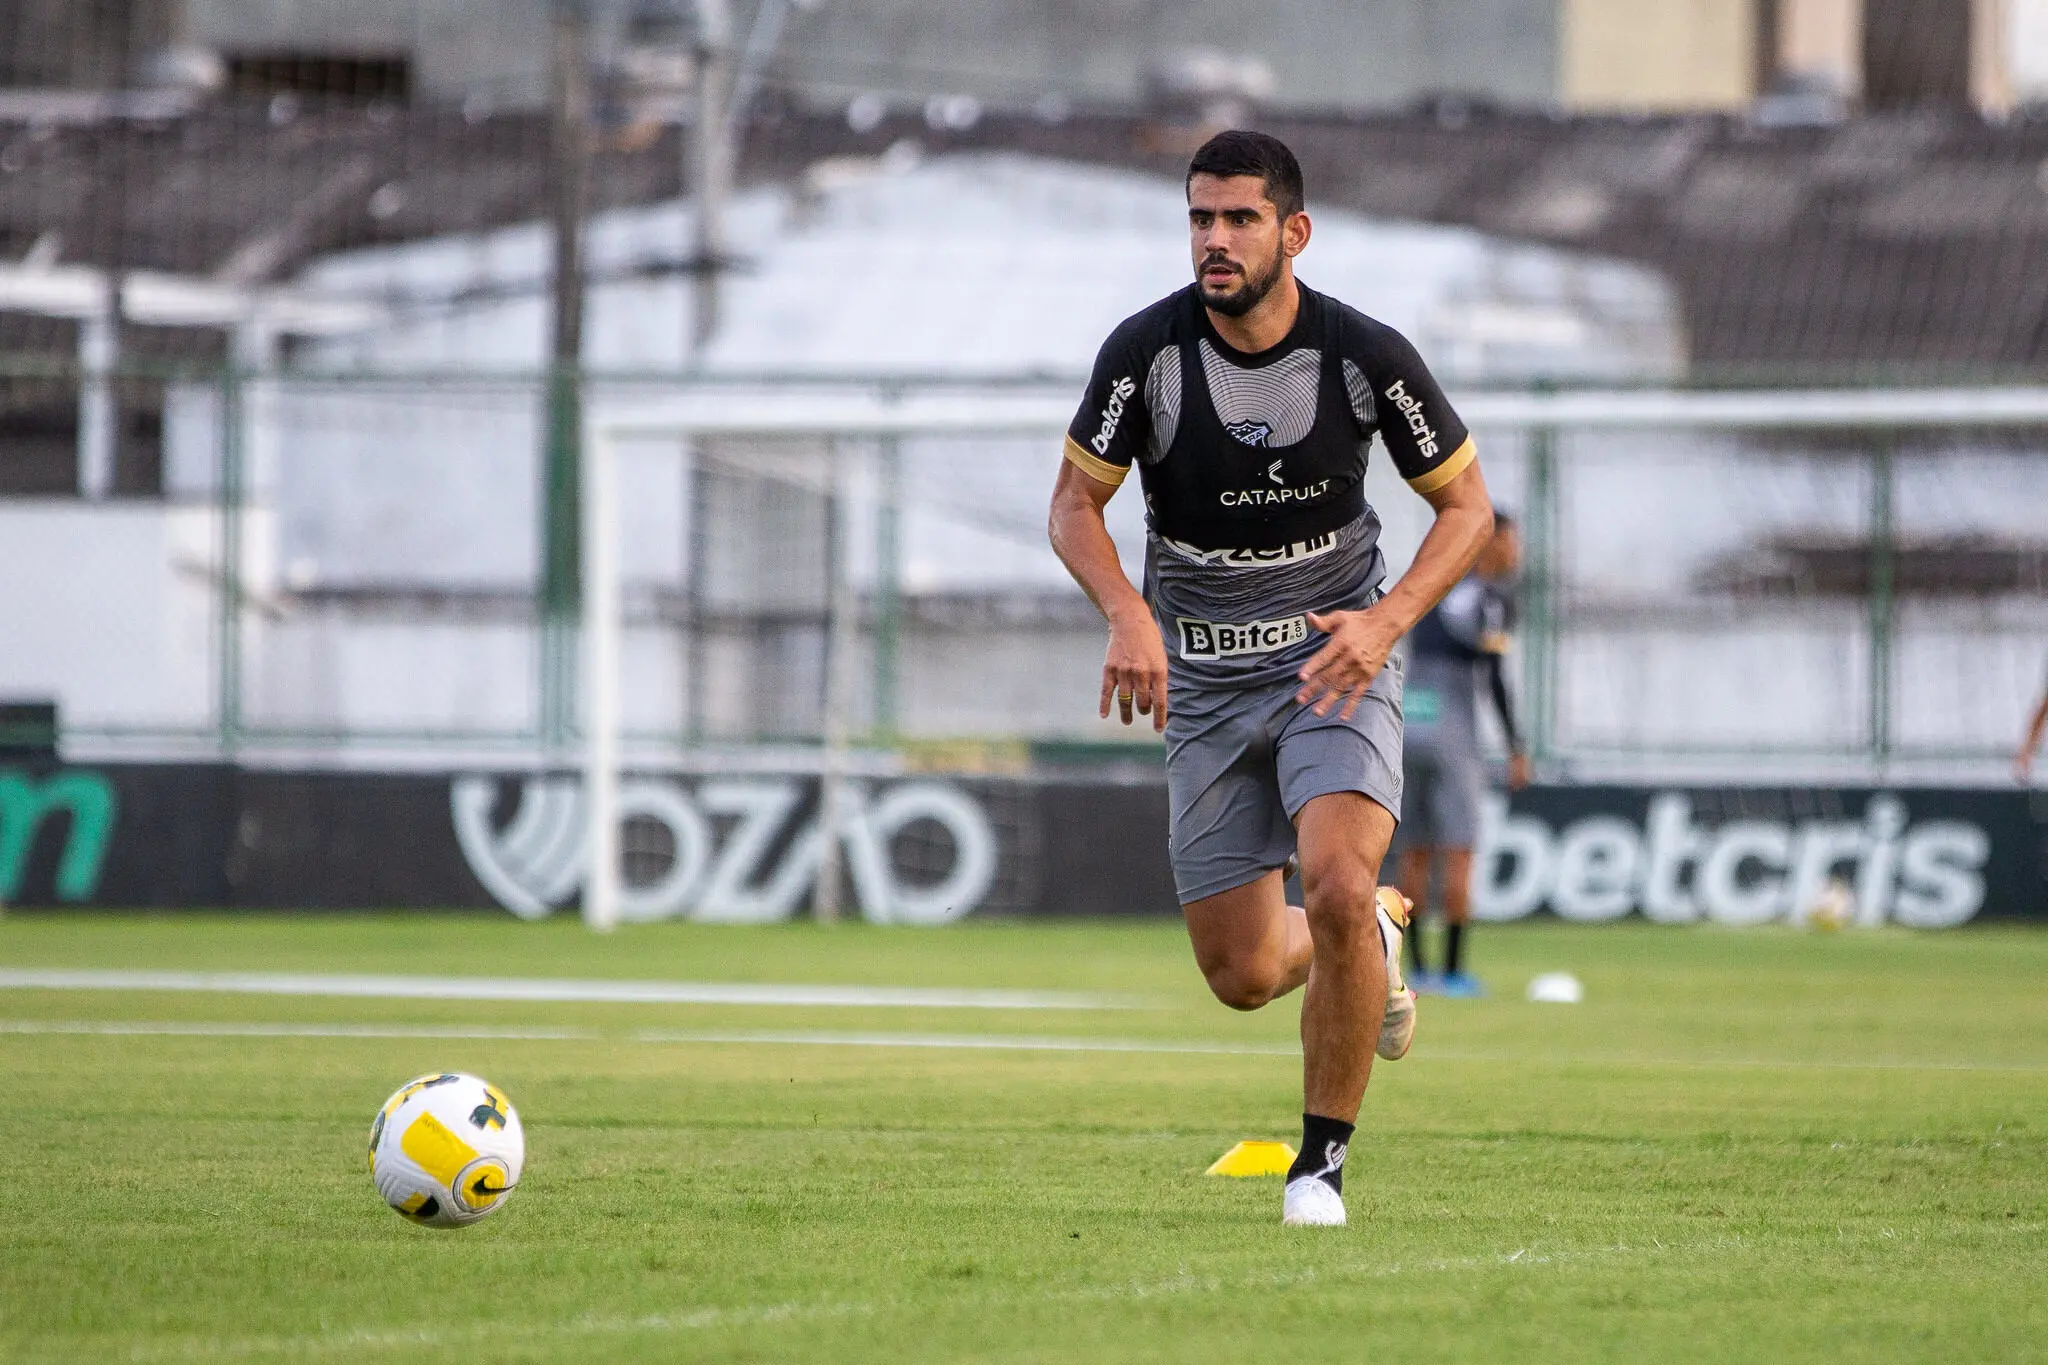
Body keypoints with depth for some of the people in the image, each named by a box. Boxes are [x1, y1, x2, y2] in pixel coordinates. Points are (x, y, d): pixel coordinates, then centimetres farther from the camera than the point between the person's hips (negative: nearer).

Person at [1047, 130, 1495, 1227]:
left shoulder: (1365, 355, -12)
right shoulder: (1145, 351, -11)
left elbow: (1465, 502, 0)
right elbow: (1075, 501, -1)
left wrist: (1388, 619, -16)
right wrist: (1128, 614, -20)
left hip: (1333, 658, -2)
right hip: (1203, 681, 2)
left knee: (1338, 890, -27)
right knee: (1241, 975, 3)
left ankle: (1324, 1159, -9)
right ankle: (1373, 948, 40)